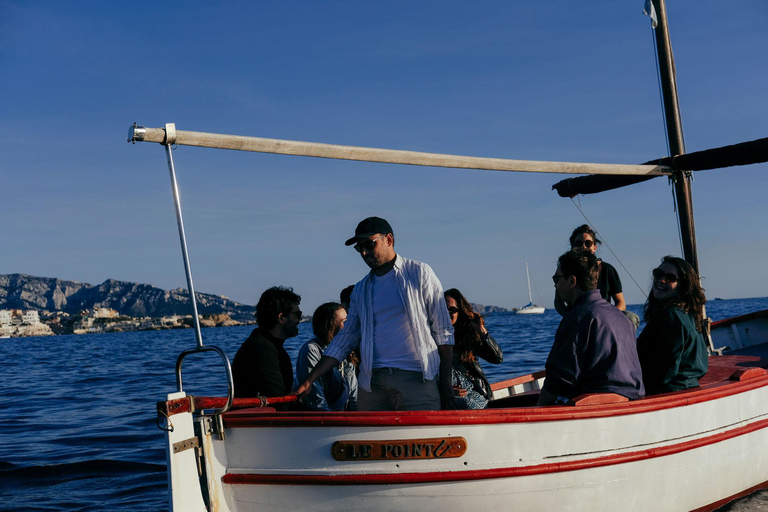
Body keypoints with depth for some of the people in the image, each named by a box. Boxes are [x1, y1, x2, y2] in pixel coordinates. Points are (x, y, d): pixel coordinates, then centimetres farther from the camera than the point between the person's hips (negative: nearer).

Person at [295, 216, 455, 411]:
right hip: (372, 383, 4)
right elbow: (345, 340, 17)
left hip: (416, 380, -4)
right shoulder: (360, 290, 16)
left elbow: (443, 331, 3)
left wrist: (445, 382, -3)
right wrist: (309, 380, 9)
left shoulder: (419, 273, 5)